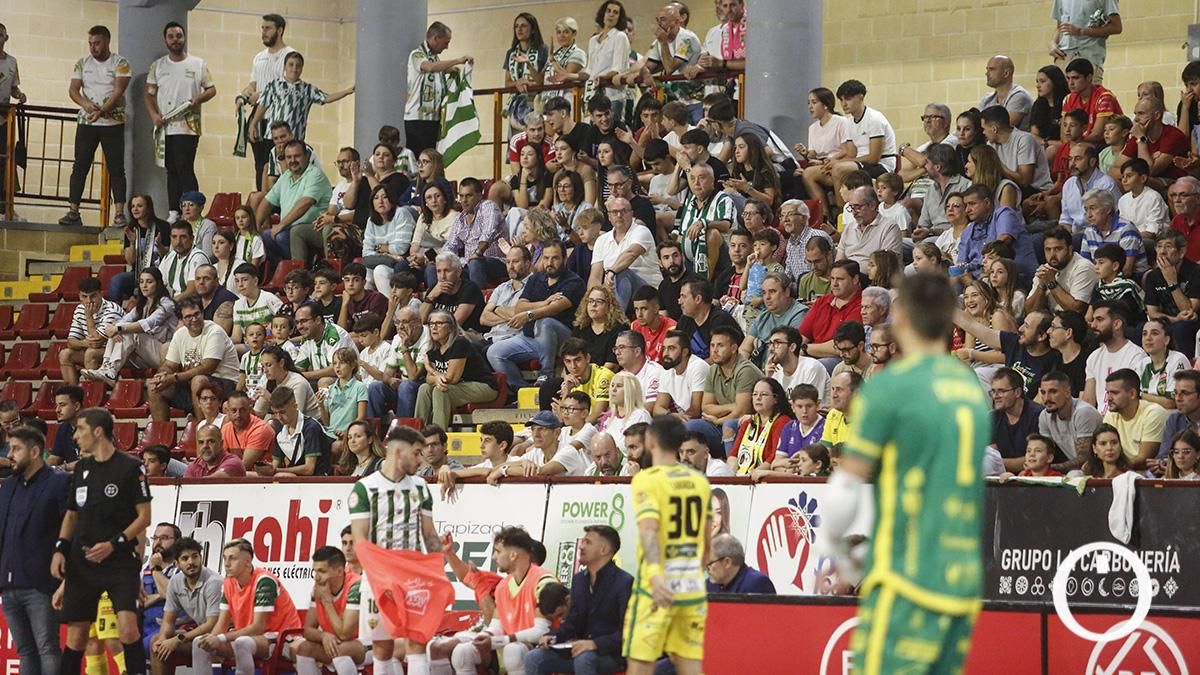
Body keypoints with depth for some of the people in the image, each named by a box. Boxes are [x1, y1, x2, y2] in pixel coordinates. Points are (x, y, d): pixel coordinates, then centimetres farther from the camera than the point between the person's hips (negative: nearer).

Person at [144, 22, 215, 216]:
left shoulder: (198, 64, 4)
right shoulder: (158, 66, 11)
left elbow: (211, 89, 8)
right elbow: (149, 94, 11)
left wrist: (198, 100, -13)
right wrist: (153, 114, -6)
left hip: (188, 126, -4)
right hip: (164, 127, 4)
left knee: (185, 170, -13)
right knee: (172, 172, 8)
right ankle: (174, 213, 12)